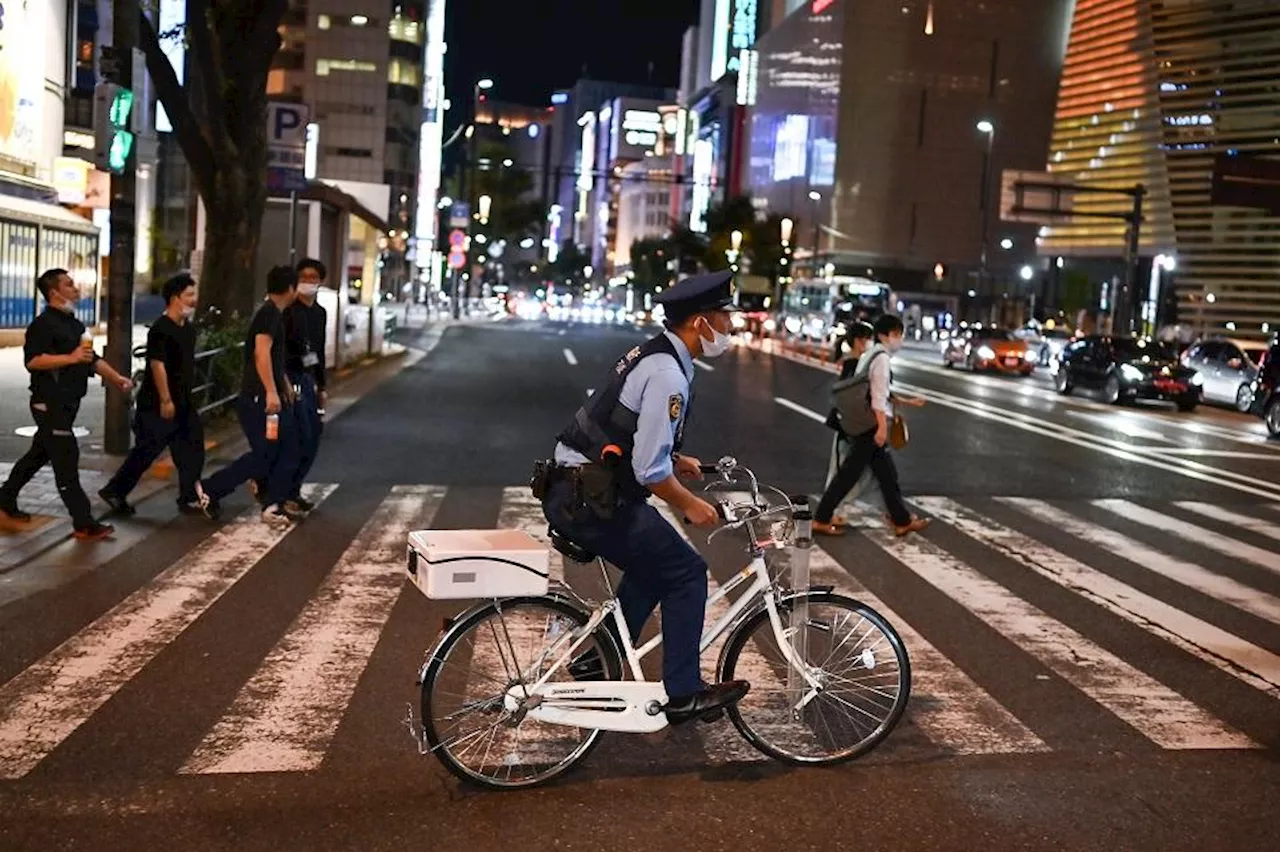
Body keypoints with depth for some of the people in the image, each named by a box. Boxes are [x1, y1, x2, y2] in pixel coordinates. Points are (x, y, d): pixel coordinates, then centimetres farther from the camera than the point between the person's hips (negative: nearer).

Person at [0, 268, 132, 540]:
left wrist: (116, 378, 10)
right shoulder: (43, 324, -13)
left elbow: (92, 358, 21)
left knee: (40, 454, 20)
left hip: (67, 402, 10)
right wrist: (71, 358, -26)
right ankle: (84, 523, -8)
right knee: (66, 459, -9)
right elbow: (32, 360, -24)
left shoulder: (74, 324, 16)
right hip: (50, 403, -10)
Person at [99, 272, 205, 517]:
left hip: (183, 403, 9)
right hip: (158, 404, -9)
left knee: (191, 451, 7)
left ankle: (189, 499, 14)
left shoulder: (189, 328, 11)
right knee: (146, 451, -2)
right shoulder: (160, 329, -16)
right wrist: (165, 400, -22)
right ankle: (114, 491, 13)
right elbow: (157, 364, -21)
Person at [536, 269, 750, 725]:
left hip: (570, 490, 10)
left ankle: (600, 662, 29)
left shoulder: (653, 354, 13)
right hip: (590, 501, -10)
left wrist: (676, 459, 22)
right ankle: (683, 695, 10)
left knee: (655, 563, 25)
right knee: (686, 572, 1)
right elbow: (650, 471, -22)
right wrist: (690, 505, -7)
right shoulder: (668, 374, -19)